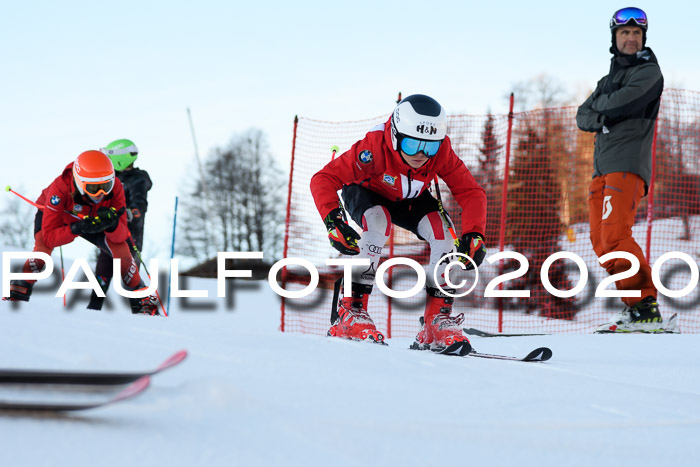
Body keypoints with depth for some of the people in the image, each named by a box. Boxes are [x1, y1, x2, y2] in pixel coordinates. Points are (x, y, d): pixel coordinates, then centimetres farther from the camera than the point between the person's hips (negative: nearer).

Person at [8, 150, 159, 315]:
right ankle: (17, 293, -16)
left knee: (121, 248, -15)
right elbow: (49, 236, -41)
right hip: (54, 215, -3)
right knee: (42, 249, -32)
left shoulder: (114, 187, -34)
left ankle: (142, 299, 4)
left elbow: (121, 236, -30)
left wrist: (112, 224, -53)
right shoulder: (60, 188, -42)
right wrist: (76, 229, -57)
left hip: (89, 219, 3)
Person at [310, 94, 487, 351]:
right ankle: (348, 314, -31)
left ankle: (438, 320, -12)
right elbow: (323, 179, -38)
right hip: (365, 192, -3)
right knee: (378, 223, -35)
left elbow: (471, 192, -23)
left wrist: (473, 236, -39)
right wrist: (333, 221, -53)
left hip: (410, 200, 3)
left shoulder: (441, 153, -29)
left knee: (443, 234, -22)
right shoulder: (375, 148, -39)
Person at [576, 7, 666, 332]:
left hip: (628, 163, -8)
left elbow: (623, 100, -15)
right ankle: (634, 305, 3)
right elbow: (583, 117, 18)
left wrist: (599, 105, 5)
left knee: (615, 236, -21)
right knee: (601, 242, 0)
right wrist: (597, 117, -4)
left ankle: (646, 308, -21)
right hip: (602, 167, 8)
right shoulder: (608, 80, 26)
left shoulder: (648, 71, 2)